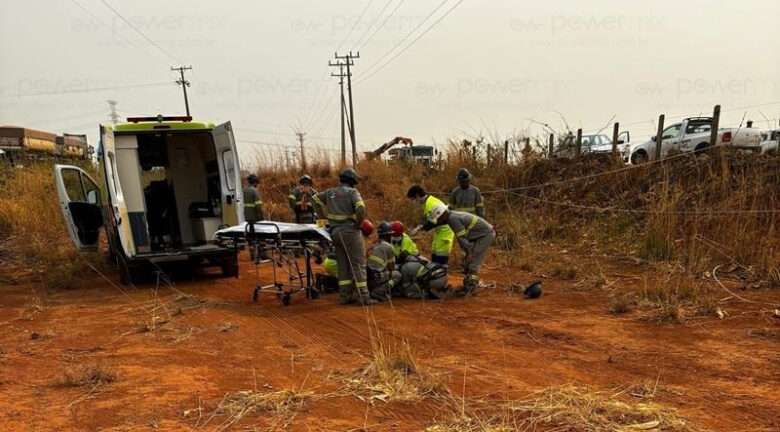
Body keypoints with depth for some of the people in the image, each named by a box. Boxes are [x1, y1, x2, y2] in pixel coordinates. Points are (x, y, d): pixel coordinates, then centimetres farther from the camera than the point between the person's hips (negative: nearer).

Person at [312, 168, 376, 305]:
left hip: (335, 231, 6)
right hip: (350, 231, -6)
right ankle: (363, 296, -5)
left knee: (343, 264, 13)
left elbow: (315, 198, 22)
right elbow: (361, 208, -22)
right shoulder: (352, 192, -7)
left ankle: (345, 295, 14)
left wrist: (327, 215, 18)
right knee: (358, 263, -2)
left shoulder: (330, 192, 12)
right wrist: (358, 224, -8)